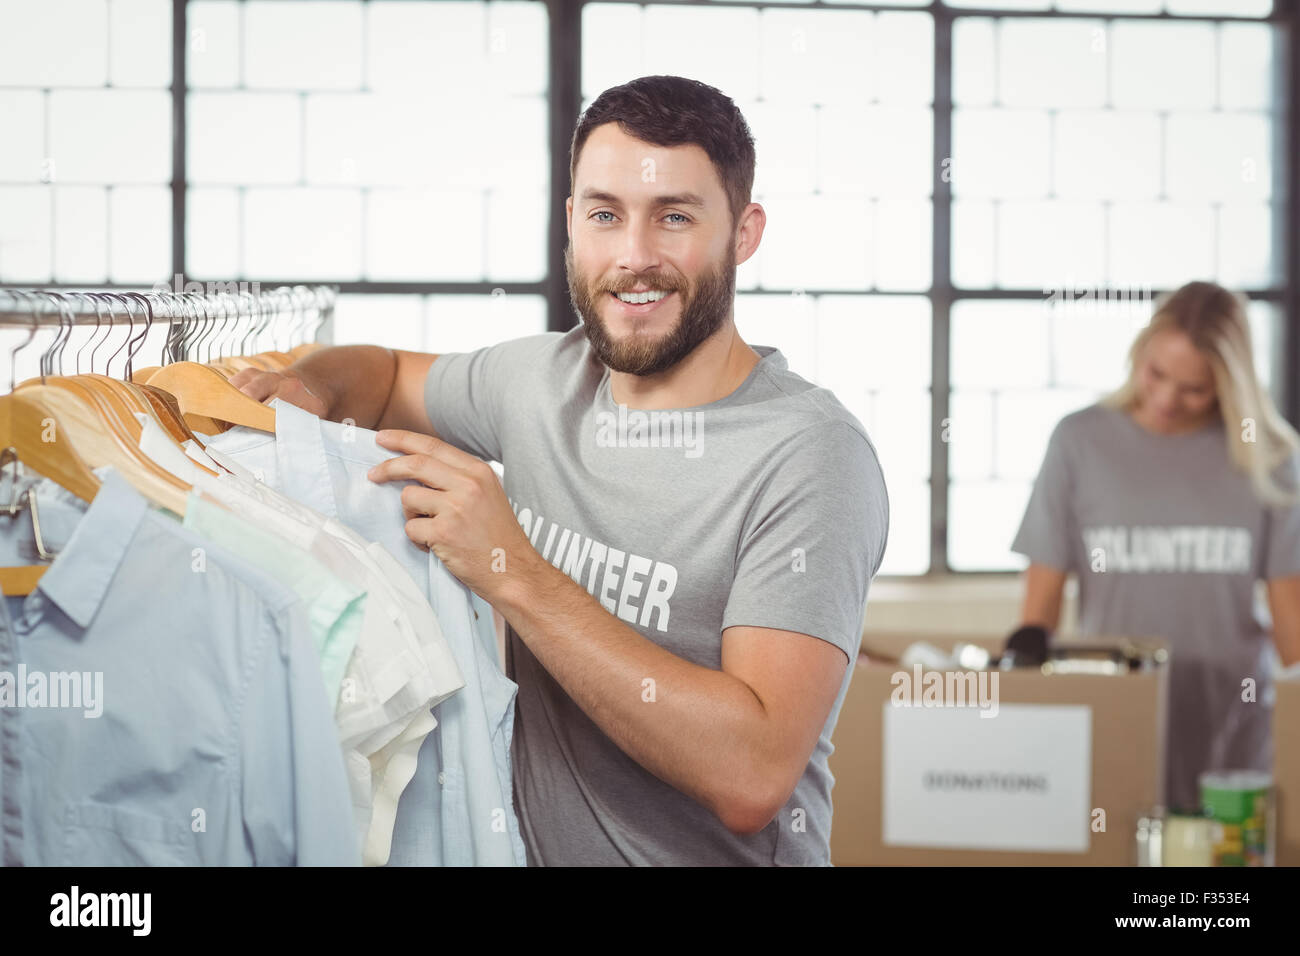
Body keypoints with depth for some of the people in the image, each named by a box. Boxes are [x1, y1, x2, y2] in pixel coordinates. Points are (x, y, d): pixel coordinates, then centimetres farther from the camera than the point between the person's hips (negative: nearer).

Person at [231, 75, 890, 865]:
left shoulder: (809, 453, -20)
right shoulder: (540, 378, 0)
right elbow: (388, 374, 21)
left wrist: (513, 573, -27)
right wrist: (307, 387, -2)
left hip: (723, 851, -5)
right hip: (533, 844, 5)